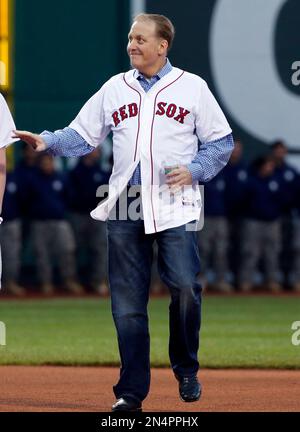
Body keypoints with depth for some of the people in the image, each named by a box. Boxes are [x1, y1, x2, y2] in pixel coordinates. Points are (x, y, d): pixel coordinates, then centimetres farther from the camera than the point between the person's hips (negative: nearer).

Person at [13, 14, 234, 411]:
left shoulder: (192, 87, 5)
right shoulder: (114, 89, 13)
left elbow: (221, 142, 7)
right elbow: (81, 136, 12)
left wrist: (194, 171, -8)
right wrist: (47, 142, -6)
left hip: (175, 206, -2)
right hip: (124, 207, 3)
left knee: (184, 287, -13)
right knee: (127, 300, 2)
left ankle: (186, 370, 11)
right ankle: (131, 391, 8)